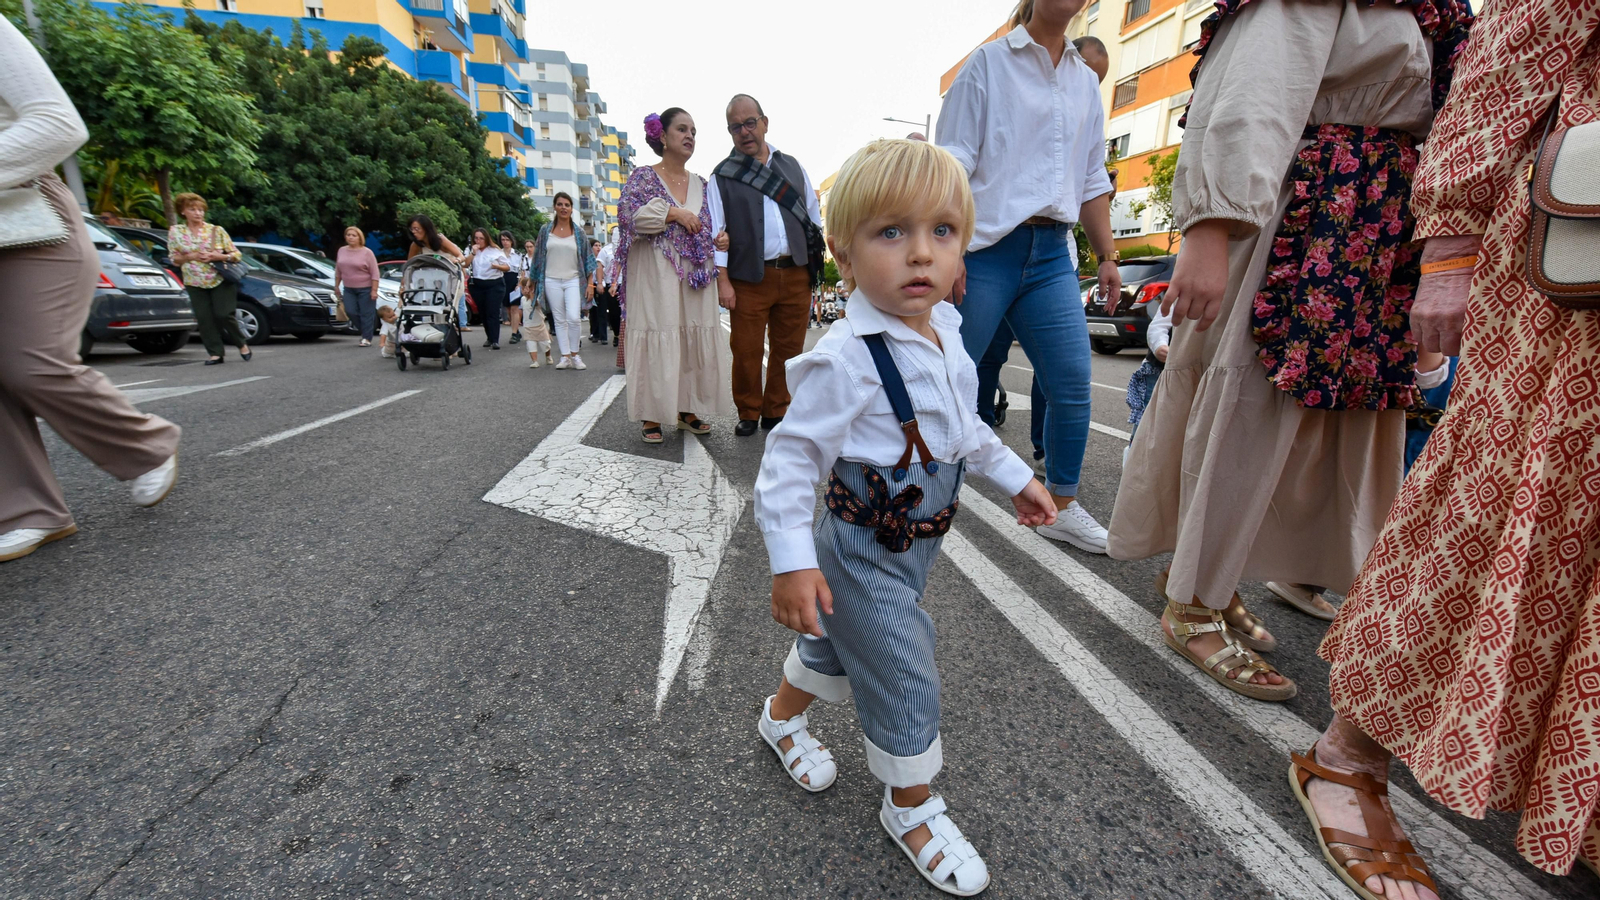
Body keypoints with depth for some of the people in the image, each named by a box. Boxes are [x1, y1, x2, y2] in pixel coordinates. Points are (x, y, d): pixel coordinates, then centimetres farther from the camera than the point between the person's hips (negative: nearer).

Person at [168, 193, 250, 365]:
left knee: (223, 315, -10)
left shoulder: (216, 230, 1)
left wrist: (218, 256, -16)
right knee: (204, 318, -4)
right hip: (195, 283, 2)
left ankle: (242, 345, 11)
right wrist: (192, 256, -13)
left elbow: (237, 255, 1)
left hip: (220, 280, -2)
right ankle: (216, 353, -2)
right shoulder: (175, 232, 6)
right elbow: (174, 258, 6)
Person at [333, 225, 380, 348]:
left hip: (365, 289, -5)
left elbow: (374, 273, -9)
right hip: (349, 289, 5)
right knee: (351, 312, 0)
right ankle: (364, 332, 20)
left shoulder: (367, 252, -6)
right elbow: (338, 270, 17)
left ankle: (367, 339, 3)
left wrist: (374, 290, -15)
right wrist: (336, 285, 15)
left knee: (366, 314, -3)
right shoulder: (342, 250, 8)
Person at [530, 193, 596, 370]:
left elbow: (587, 259, 6)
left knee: (573, 318, -16)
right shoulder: (546, 230, 7)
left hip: (573, 281, -1)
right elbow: (538, 257, 10)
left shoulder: (578, 232, 7)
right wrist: (534, 282, 7)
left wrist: (590, 284, -2)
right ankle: (565, 357, 6)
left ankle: (574, 355, 0)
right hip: (552, 281, 1)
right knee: (559, 320, 2)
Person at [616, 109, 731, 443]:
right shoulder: (643, 176, 4)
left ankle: (687, 410, 13)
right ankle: (652, 416, 0)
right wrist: (674, 212, -13)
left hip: (695, 276, 5)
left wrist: (721, 238, -2)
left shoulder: (700, 184, 18)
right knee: (657, 338, -7)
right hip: (655, 275, -5)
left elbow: (709, 229, 20)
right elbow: (630, 215, -10)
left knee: (694, 339, 2)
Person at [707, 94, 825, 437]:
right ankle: (748, 414, 16)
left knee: (788, 347, 6)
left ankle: (776, 411, 20)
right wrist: (722, 280, -9)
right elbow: (716, 231, 0)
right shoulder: (723, 175, 6)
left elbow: (814, 214, 19)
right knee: (747, 350, -1)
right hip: (749, 277, -3)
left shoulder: (792, 166, 16)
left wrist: (816, 262, 10)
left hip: (796, 274, 3)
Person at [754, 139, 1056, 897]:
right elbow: (791, 455, -24)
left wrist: (1013, 476, 19)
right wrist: (792, 561, -26)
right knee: (906, 678, 5)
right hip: (863, 554, -8)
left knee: (837, 640, 26)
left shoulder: (945, 332, 0)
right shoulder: (845, 359, -27)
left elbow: (963, 425, 14)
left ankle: (782, 717, 56)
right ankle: (911, 807, 35)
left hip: (915, 542, 8)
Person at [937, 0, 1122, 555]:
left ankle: (1062, 507, 13)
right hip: (986, 249, -5)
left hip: (1053, 255, 5)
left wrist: (1108, 257, 15)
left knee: (1073, 383, -1)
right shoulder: (988, 63, 8)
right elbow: (952, 165, -3)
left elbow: (1093, 182, 23)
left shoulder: (1086, 82, 23)